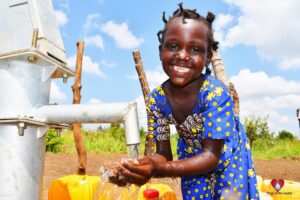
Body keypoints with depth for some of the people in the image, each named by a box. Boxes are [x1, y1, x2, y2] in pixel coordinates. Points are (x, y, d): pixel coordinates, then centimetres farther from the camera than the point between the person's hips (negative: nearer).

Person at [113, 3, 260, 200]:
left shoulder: (215, 93, -34)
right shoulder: (157, 99, -21)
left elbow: (212, 155, -31)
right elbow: (163, 155, -15)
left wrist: (158, 169, -46)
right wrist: (139, 167, -38)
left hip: (228, 160, -2)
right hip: (193, 159, 3)